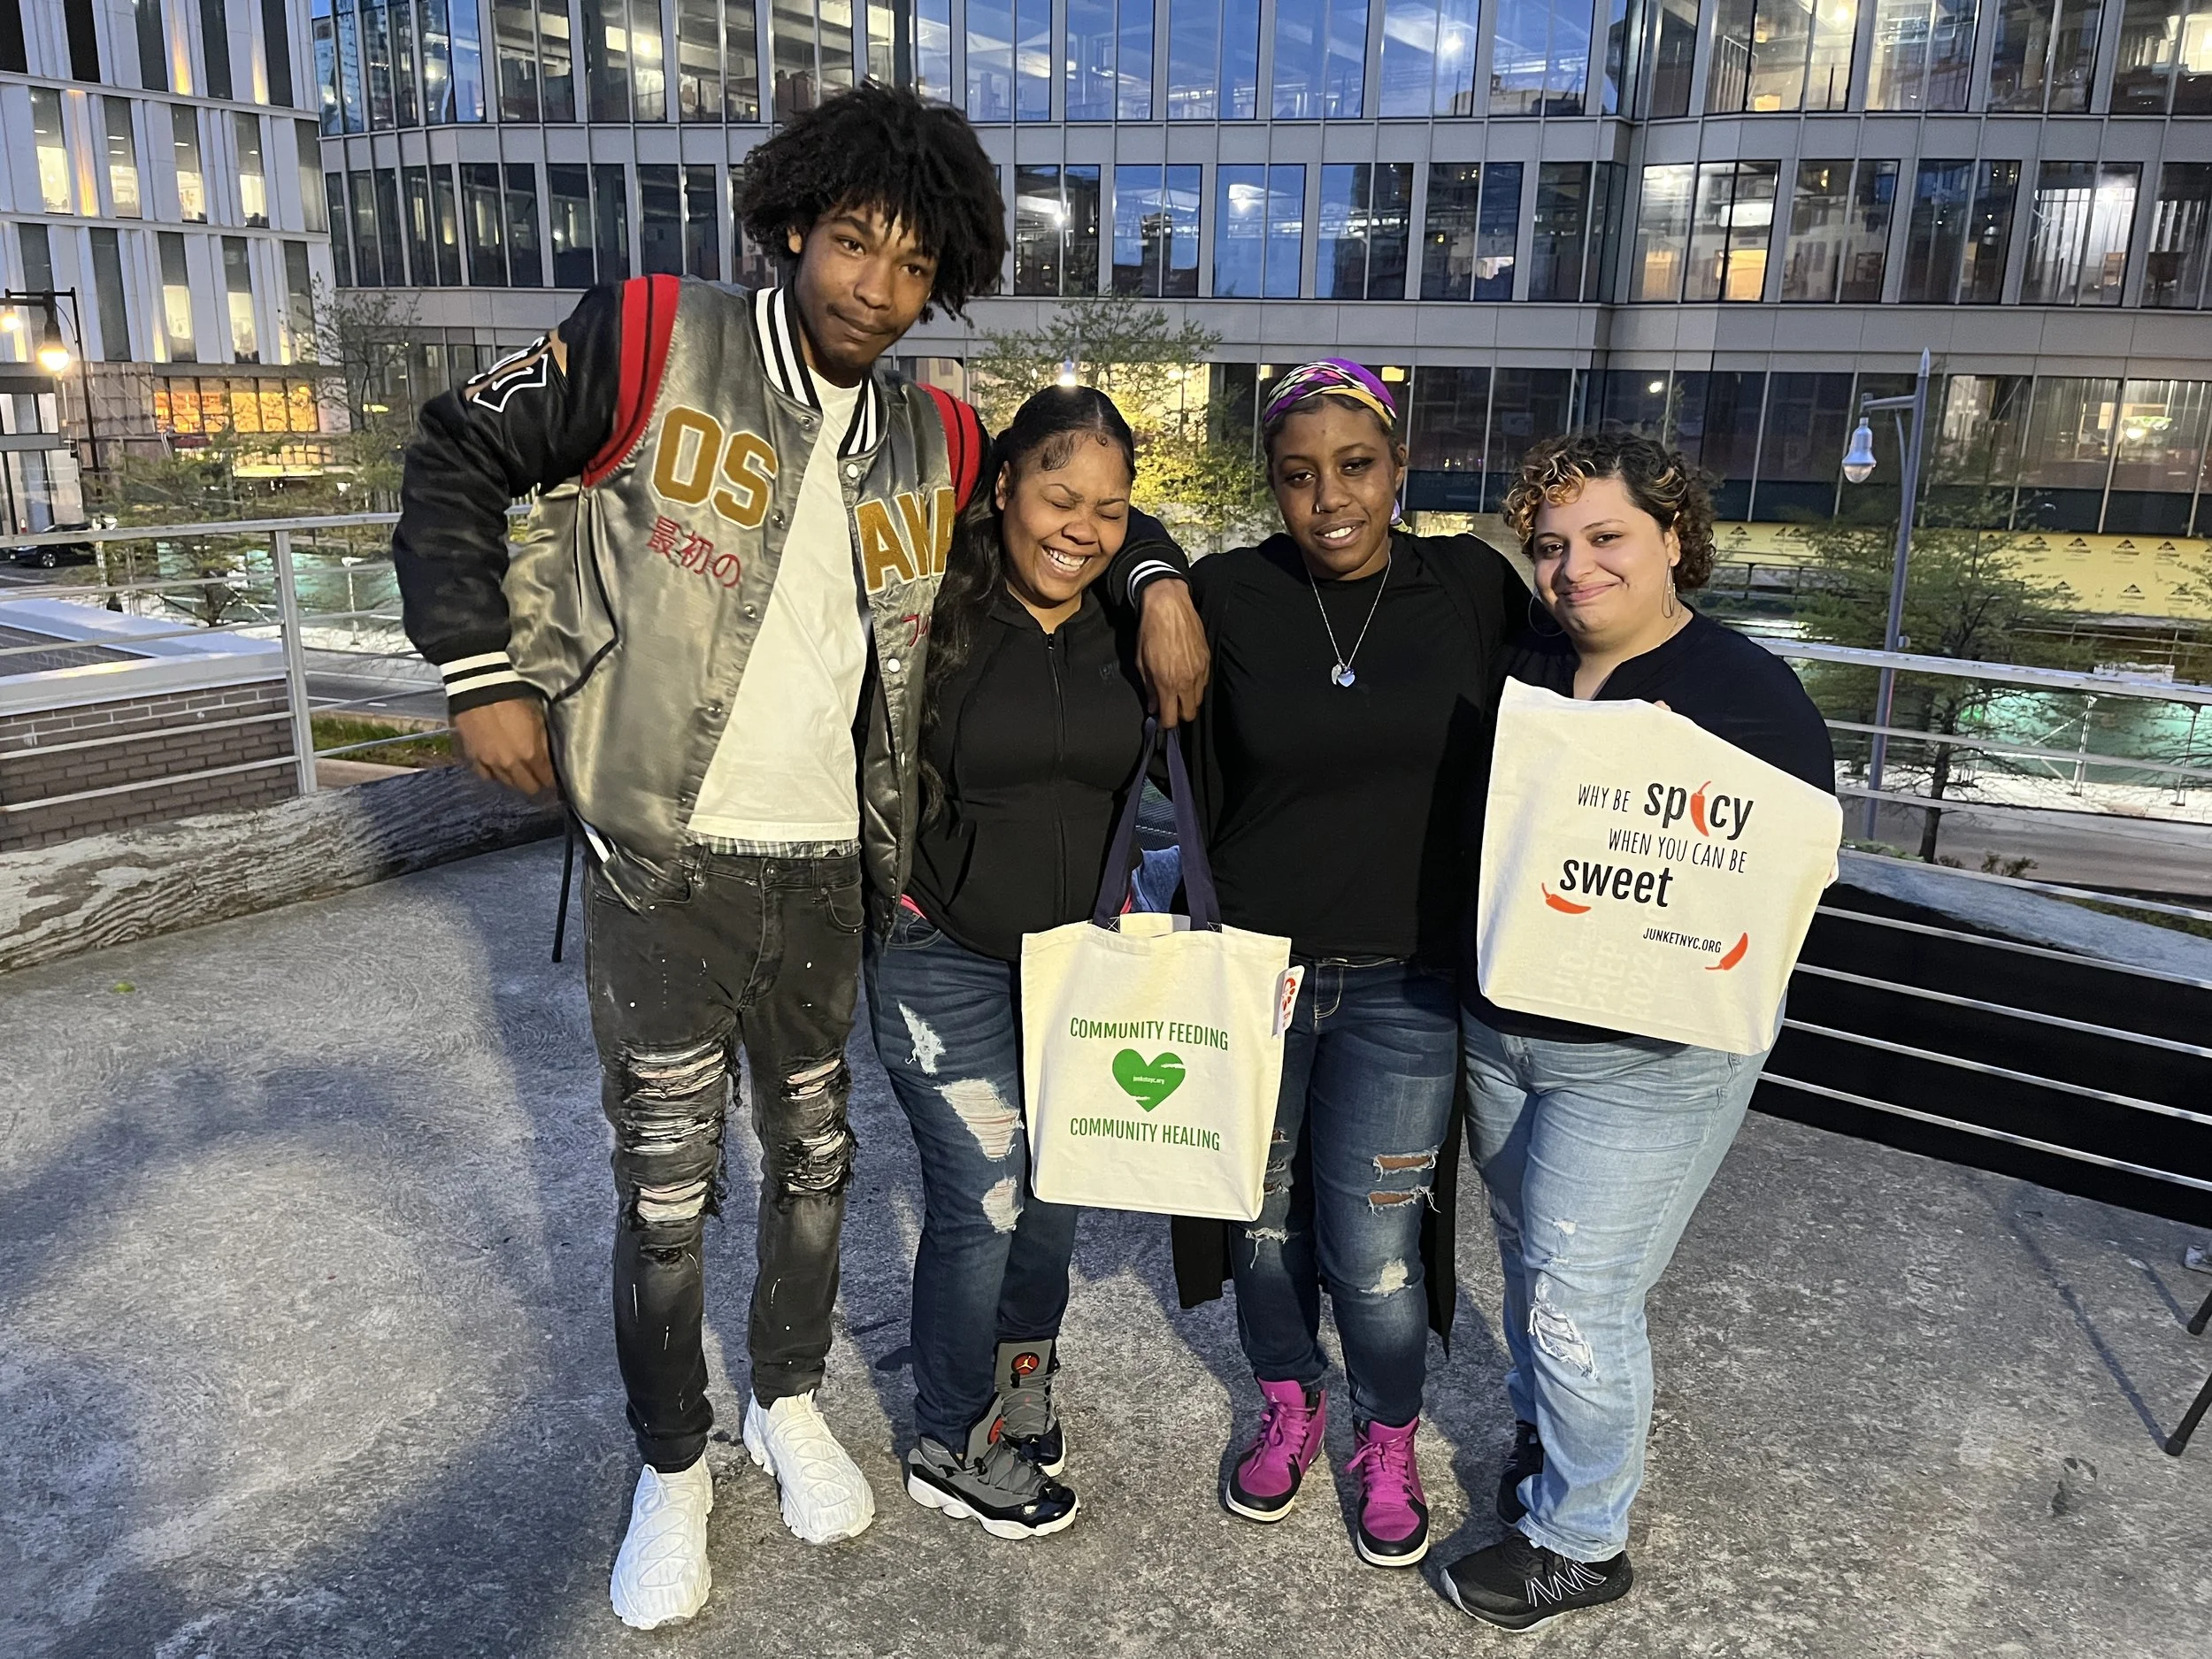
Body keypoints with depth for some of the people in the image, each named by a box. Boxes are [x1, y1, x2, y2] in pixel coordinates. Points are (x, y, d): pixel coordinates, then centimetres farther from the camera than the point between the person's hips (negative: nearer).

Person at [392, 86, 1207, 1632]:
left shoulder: (935, 447, 4)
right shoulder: (652, 343, -7)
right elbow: (460, 458, 0)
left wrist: (1158, 582, 1)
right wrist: (482, 672, -5)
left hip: (827, 869, 4)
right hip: (665, 864, -3)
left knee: (813, 1154, 17)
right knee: (666, 1184, 5)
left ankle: (792, 1403, 41)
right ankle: (673, 1469, 29)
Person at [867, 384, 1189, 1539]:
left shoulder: (1125, 628, -3)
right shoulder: (938, 612, -14)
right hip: (947, 964, -5)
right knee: (983, 1203, 0)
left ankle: (1021, 1379, 46)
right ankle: (951, 1448, 25)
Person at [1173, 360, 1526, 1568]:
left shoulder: (1471, 587, -4)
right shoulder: (1227, 596, -6)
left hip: (1403, 985, -1)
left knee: (1373, 1252, 5)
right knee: (1265, 1219, 17)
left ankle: (1388, 1442, 36)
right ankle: (1288, 1406, 45)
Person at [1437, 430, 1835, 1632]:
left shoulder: (1750, 693, -12)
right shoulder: (1519, 661, 4)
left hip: (1644, 1062, -5)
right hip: (1496, 1025, 6)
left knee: (1577, 1302, 3)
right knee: (1529, 1260, 22)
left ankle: (1578, 1541, 25)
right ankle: (1542, 1428, 48)